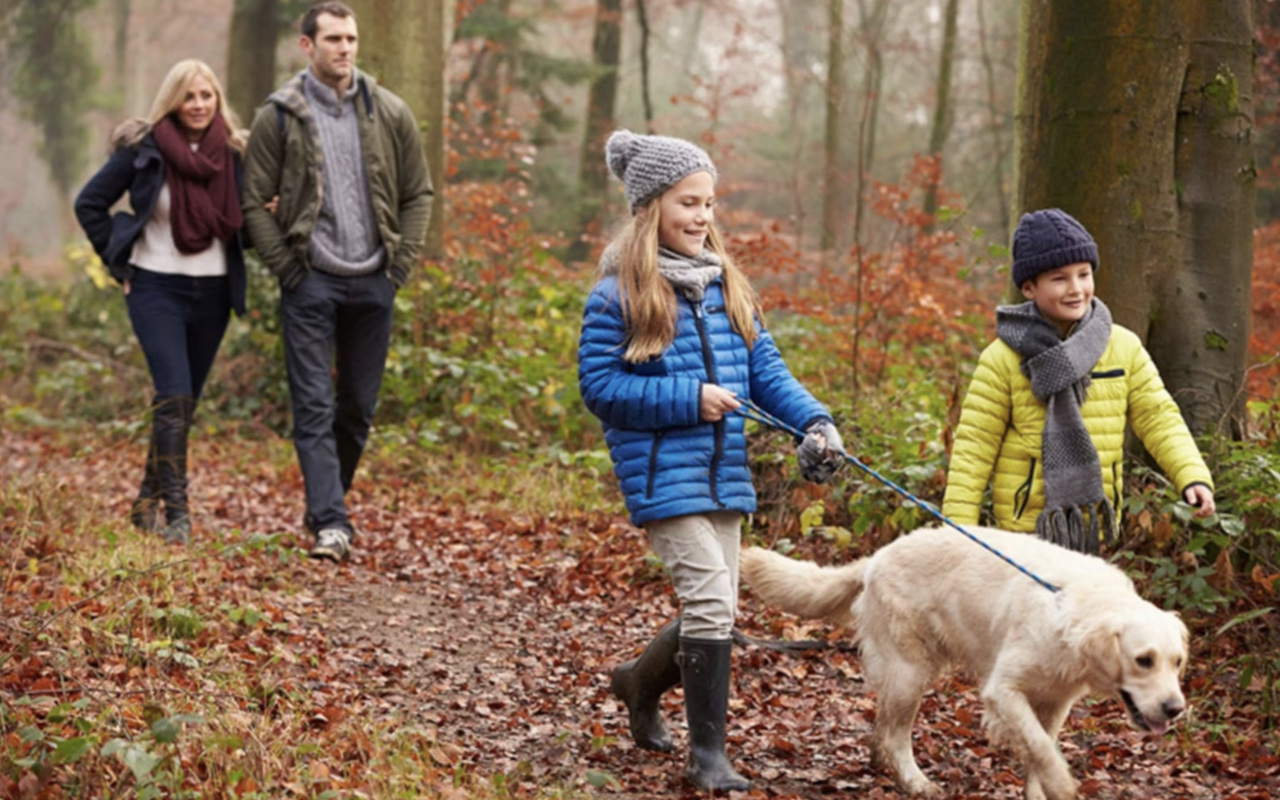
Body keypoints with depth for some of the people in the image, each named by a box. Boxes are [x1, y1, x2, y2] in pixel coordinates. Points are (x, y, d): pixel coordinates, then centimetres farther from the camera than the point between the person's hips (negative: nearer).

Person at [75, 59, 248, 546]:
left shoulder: (233, 153, 3)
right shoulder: (143, 149, -6)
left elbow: (243, 220, 14)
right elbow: (89, 203, 2)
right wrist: (118, 263, 0)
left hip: (213, 291, 4)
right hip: (156, 289, -4)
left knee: (184, 404, 11)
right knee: (174, 400, -16)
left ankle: (148, 500, 27)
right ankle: (177, 514, -15)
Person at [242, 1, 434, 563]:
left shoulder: (390, 114, 4)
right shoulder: (279, 116, -2)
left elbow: (418, 194, 10)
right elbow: (255, 203, -1)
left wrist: (400, 264, 2)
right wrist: (287, 268, -7)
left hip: (372, 283, 3)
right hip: (310, 283, -3)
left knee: (359, 407, 10)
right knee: (314, 407, -8)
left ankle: (327, 503, 28)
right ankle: (330, 523, -10)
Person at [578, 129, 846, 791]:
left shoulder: (726, 285, 11)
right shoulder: (619, 296, -8)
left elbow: (765, 369, 9)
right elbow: (599, 385, -10)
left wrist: (814, 421, -7)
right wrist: (688, 399, -16)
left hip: (725, 472, 7)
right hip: (662, 473, -7)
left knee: (714, 609, 13)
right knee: (710, 601, -14)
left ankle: (641, 684, 41)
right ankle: (707, 753, -5)